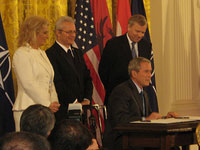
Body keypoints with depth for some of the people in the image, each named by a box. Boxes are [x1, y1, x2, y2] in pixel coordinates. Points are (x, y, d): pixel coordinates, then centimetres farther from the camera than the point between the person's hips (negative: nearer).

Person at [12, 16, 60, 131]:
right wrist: (47, 104, -11)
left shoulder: (42, 53, 20)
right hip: (28, 109, -8)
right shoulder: (21, 54, -7)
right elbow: (28, 84, -13)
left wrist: (54, 102, 6)